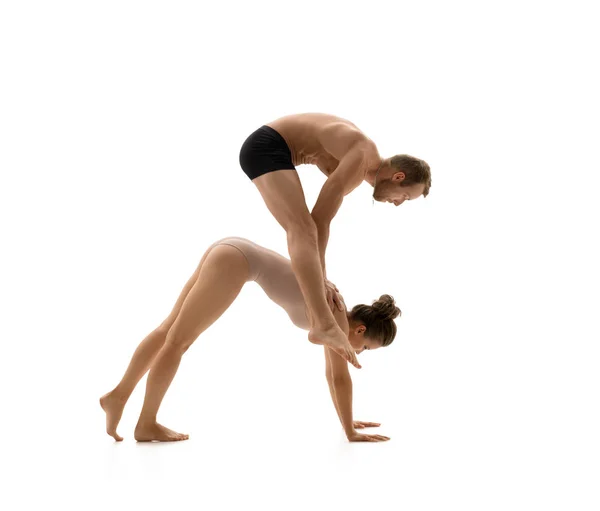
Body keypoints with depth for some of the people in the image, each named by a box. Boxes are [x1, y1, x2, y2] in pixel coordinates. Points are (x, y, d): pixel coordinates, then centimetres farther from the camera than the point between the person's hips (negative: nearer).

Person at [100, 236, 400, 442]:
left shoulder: (330, 312, 16)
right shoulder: (337, 314, -7)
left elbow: (332, 373, 25)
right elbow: (341, 377, -10)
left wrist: (347, 420, 29)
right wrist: (350, 432, -5)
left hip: (231, 252, 9)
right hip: (235, 258, -9)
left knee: (169, 331, 10)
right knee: (178, 340, -2)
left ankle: (118, 395, 16)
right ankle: (147, 424, 4)